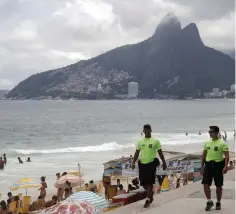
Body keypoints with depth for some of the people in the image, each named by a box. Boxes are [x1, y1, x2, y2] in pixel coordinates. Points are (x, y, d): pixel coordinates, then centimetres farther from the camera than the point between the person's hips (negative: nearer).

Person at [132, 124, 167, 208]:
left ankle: (148, 200, -1)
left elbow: (160, 153, 6)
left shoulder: (155, 141, 1)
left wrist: (164, 163, 6)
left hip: (151, 163, -4)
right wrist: (133, 162, 4)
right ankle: (151, 194, 33)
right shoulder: (140, 141, 10)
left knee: (149, 182, -8)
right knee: (143, 183, 6)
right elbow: (137, 153, 13)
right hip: (142, 164, 4)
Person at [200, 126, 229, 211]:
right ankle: (209, 202, 9)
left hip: (218, 165, -4)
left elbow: (227, 156, -10)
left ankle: (218, 203, 20)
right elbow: (204, 155, 15)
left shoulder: (222, 143, -6)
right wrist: (202, 166, 11)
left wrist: (225, 166, -22)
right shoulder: (207, 143, 9)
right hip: (208, 165, 4)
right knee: (205, 184, -5)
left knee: (218, 186, 6)